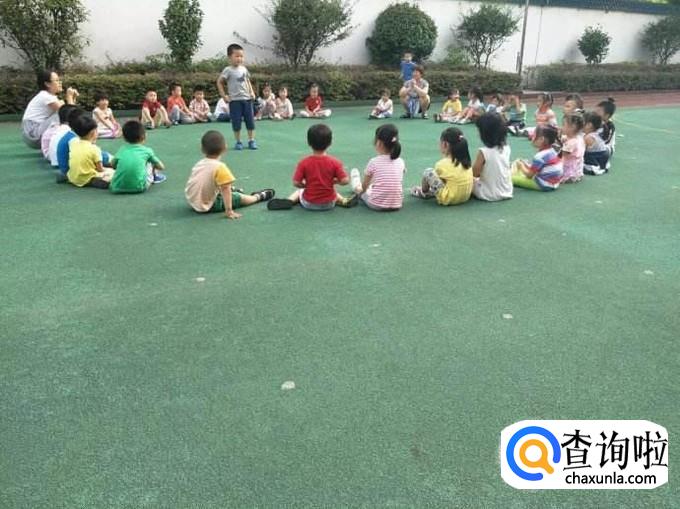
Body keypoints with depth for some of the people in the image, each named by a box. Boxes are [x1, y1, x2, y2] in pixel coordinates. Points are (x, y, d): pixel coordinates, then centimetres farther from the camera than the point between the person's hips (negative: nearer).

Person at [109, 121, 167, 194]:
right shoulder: (146, 151, 8)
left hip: (117, 188, 3)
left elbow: (113, 165, 29)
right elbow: (161, 167, 19)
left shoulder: (121, 150, 14)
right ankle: (154, 177, 47)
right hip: (138, 187, -3)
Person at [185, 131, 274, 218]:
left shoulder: (199, 164, 3)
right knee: (240, 197, 10)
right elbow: (225, 189, -23)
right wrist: (229, 211, -22)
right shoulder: (219, 167, -21)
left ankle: (233, 191, 57)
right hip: (208, 205, -7)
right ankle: (259, 196, 31)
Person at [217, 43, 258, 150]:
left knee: (250, 120, 4)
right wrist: (224, 96, -8)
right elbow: (219, 82, -5)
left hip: (247, 99, 4)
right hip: (235, 100, -4)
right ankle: (238, 142, 10)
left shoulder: (244, 69, 8)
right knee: (236, 122, -1)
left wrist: (252, 92, 6)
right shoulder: (228, 70, -7)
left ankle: (251, 140, 13)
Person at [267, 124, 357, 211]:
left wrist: (306, 185, 5)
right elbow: (345, 181, -16)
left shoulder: (304, 163, -14)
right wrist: (334, 181, 3)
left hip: (308, 204, 0)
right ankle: (344, 201, 10)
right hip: (329, 204, 1)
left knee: (299, 191, 33)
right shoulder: (334, 162, -13)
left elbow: (296, 183, -14)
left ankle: (289, 200, 6)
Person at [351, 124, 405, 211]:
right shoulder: (401, 162, -1)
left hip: (376, 205, -3)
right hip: (397, 205, 3)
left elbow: (365, 185, 4)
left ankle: (357, 188, 55)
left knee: (364, 190, 26)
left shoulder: (373, 162, -10)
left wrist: (360, 190, 29)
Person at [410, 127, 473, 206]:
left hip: (449, 199, -8)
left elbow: (436, 177, 3)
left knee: (428, 172, -5)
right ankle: (428, 192, 39)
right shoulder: (467, 161, 3)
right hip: (466, 197, 8)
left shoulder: (442, 164, -13)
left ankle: (424, 192, 22)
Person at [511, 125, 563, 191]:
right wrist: (526, 165, 13)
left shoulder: (540, 156, -22)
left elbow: (529, 175, -14)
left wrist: (521, 165, 3)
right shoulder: (552, 151, 6)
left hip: (543, 185, -10)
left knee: (512, 178, -6)